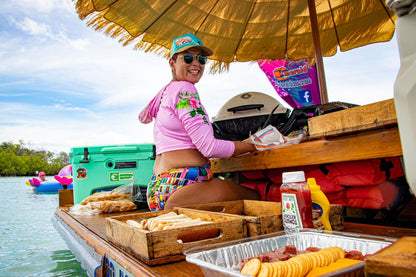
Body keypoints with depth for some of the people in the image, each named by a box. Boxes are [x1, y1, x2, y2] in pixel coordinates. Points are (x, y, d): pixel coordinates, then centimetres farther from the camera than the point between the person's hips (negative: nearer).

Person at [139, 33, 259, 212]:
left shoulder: (165, 91, 17)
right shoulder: (184, 90, -11)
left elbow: (143, 117, 36)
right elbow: (208, 147, -16)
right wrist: (249, 147, 0)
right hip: (183, 182, -10)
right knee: (254, 197, -4)